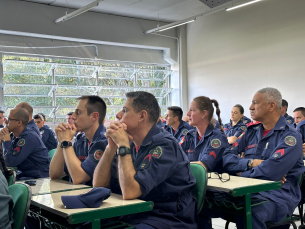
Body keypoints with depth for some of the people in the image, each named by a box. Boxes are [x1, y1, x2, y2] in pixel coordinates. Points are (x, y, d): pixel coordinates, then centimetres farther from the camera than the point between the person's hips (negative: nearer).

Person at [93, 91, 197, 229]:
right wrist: (112, 146, -6)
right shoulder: (132, 145, 7)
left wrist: (123, 145, -18)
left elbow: (129, 192, -24)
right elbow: (99, 184, 5)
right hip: (135, 216, 7)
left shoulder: (164, 145, -16)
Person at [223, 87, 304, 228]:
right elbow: (227, 157, 7)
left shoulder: (290, 136, -5)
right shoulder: (251, 132, 16)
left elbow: (270, 171, -19)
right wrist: (251, 163, -10)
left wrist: (243, 173, -5)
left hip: (279, 194, -5)